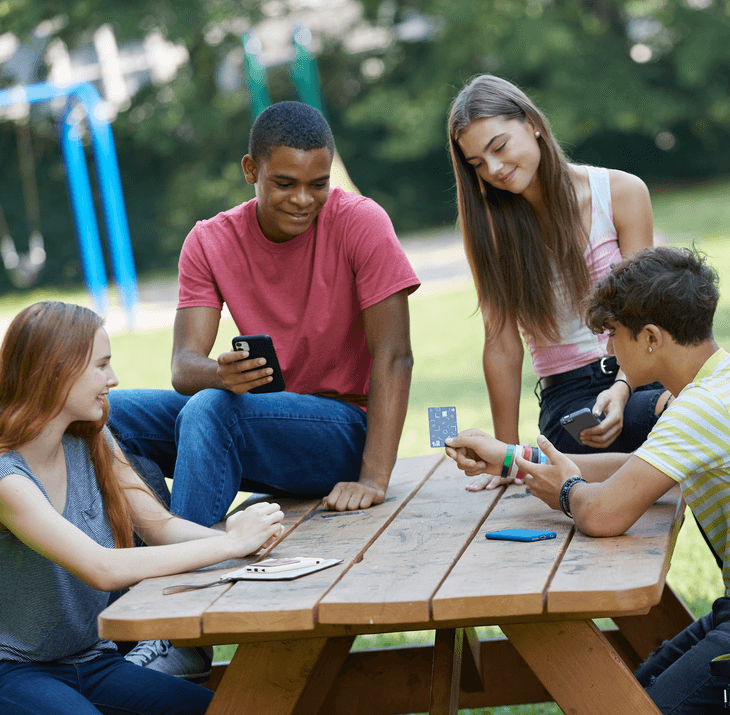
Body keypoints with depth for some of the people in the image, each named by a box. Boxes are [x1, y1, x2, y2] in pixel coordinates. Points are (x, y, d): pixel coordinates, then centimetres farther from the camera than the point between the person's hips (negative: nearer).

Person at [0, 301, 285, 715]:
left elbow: (160, 526, 4)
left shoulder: (93, 444, 5)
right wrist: (230, 543, -26)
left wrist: (239, 533, -17)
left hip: (94, 662, 6)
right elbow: (102, 569, -29)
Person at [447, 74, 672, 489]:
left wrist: (621, 388, -18)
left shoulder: (622, 193, 3)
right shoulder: (488, 225, 3)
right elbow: (503, 343, 2)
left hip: (637, 374, 2)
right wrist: (508, 452, 3)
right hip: (569, 396, -2)